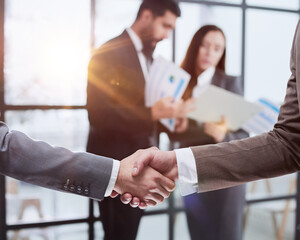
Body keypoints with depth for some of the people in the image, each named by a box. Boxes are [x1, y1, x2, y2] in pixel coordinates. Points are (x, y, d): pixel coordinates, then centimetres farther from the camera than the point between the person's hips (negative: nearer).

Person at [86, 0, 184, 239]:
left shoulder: (146, 56, 14)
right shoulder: (109, 53, -14)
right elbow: (99, 114, -22)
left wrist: (167, 114, -2)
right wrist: (153, 113, -28)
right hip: (117, 165, -8)